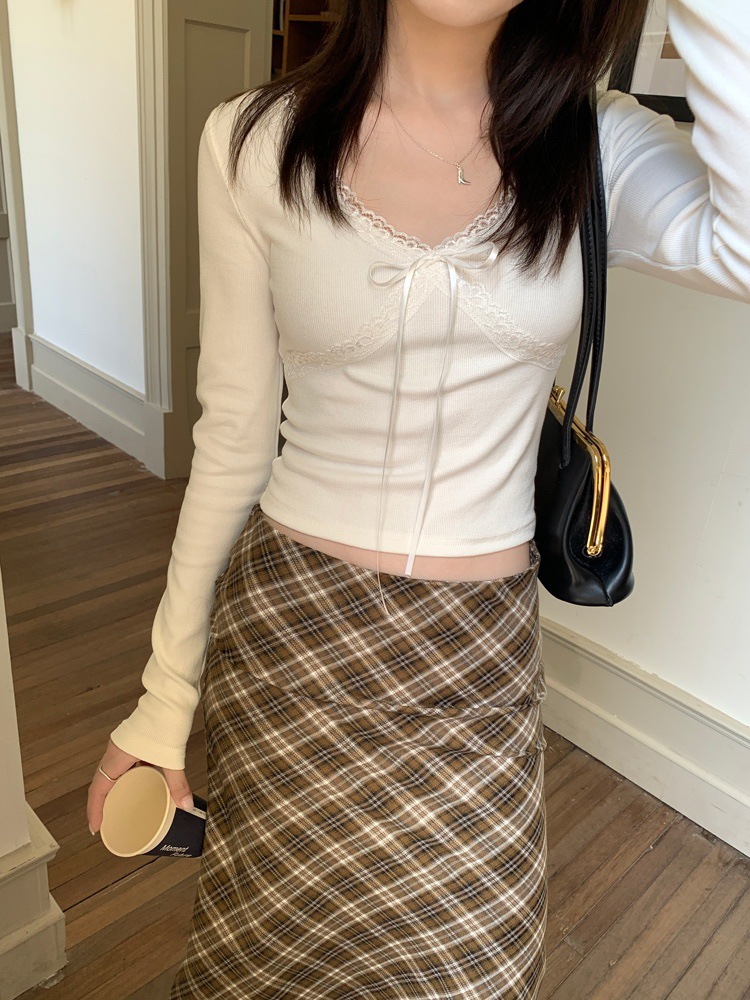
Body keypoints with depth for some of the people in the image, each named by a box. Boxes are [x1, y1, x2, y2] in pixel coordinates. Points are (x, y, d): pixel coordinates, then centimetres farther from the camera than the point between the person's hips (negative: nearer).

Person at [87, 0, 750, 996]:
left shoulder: (596, 145, -3)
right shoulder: (255, 142, -6)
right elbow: (233, 440, -2)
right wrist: (166, 690, 3)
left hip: (480, 652, 1)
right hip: (291, 627, 0)